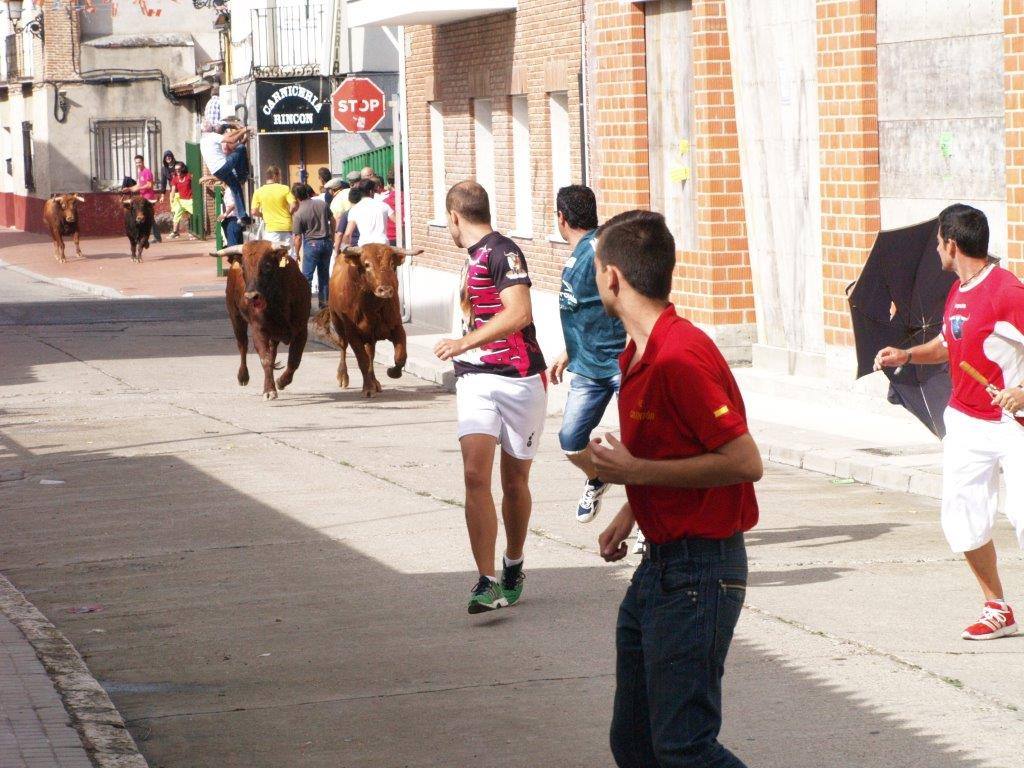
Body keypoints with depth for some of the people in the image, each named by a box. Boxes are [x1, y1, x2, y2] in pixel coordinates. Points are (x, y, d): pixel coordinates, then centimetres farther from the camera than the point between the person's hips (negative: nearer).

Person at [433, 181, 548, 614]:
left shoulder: (501, 252, -12)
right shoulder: (475, 257, 17)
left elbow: (518, 313, -24)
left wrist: (464, 344, -25)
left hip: (519, 379, -6)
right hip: (476, 379, 6)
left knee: (515, 481, 7)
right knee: (475, 475, -13)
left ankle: (513, 568, 28)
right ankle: (487, 582, -17)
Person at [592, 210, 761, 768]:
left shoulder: (680, 357, -20)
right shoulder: (639, 354, 12)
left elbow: (744, 462, -23)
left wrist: (636, 471, -20)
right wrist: (631, 512, 14)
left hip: (697, 570, -10)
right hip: (659, 565, 10)